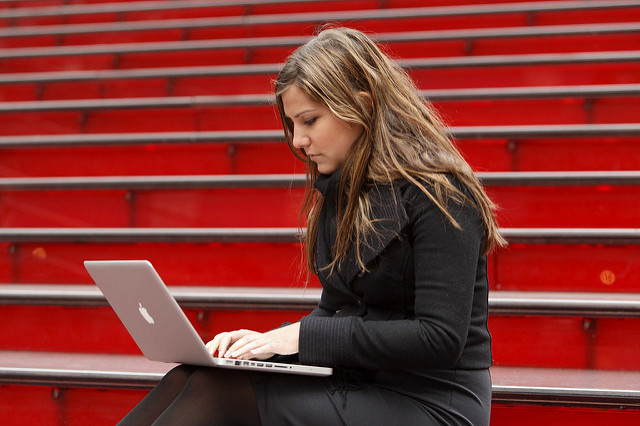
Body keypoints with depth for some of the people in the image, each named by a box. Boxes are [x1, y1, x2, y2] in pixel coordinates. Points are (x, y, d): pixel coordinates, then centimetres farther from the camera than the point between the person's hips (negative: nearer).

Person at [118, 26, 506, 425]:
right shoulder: (340, 191, 12)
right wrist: (273, 339, -3)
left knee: (219, 393, -22)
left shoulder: (439, 194, -14)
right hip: (359, 384, 7)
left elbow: (441, 337, -21)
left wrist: (305, 335, -19)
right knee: (188, 380, -14)